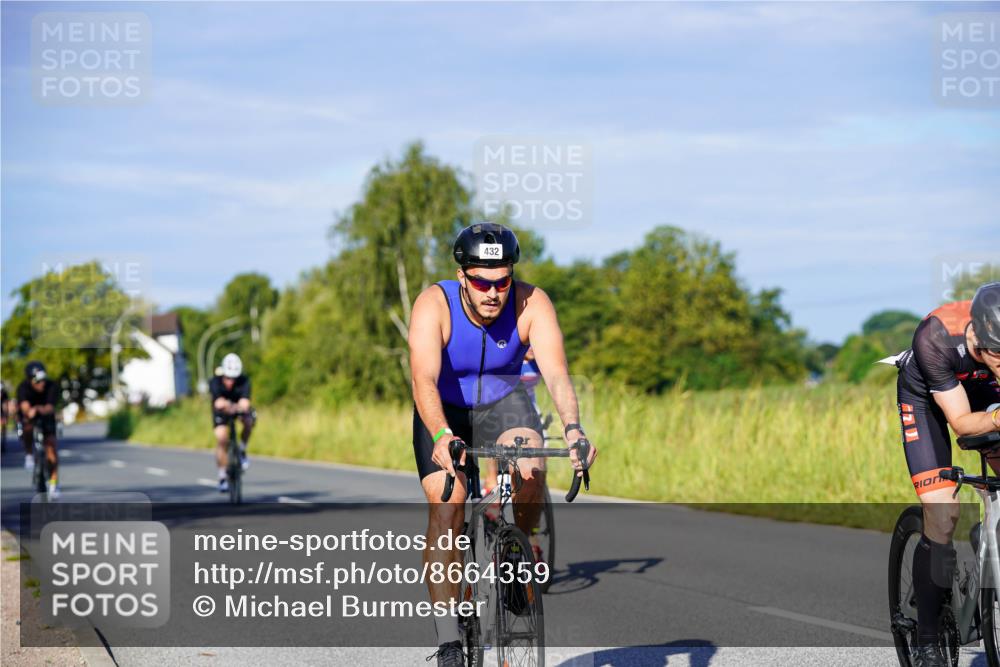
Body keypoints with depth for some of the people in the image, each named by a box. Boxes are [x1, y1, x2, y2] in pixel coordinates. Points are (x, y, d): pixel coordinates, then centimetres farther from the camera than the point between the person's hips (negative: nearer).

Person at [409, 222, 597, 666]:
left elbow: (556, 373, -34)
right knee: (445, 512, -18)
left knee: (531, 469, -30)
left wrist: (572, 429, -52)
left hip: (503, 404, 1)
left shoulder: (532, 304, -24)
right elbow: (424, 379, -40)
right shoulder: (434, 305, -28)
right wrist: (441, 437, -58)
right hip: (445, 412, -1)